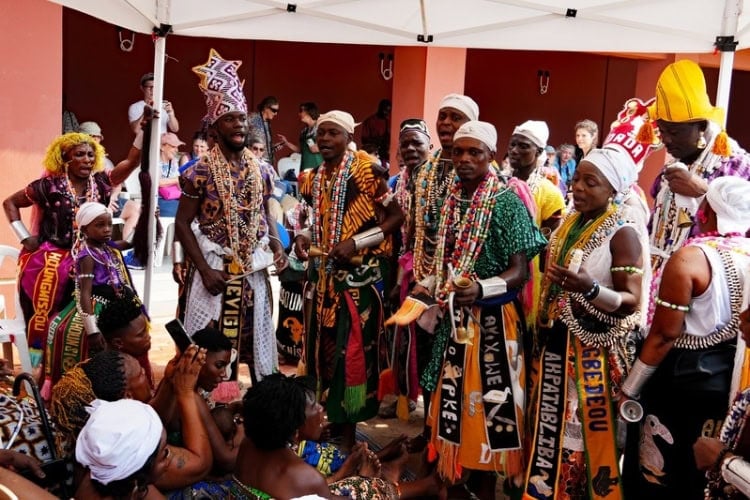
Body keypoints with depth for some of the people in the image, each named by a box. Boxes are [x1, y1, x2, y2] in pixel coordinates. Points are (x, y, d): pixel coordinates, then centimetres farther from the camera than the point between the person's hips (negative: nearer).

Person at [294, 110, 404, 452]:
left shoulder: (363, 170, -11)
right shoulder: (314, 178, 10)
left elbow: (396, 216, -11)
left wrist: (356, 242, -19)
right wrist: (305, 237, 1)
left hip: (359, 273, -7)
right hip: (323, 273, 7)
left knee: (352, 349, -2)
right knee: (322, 346, 11)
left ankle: (348, 430, 9)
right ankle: (325, 417, 27)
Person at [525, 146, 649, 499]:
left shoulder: (623, 232, -15)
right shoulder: (571, 221, 7)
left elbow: (633, 302, -20)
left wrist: (590, 289, -35)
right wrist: (545, 328, 16)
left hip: (595, 350, -7)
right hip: (558, 343, 7)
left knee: (587, 433, 2)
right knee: (551, 426, 16)